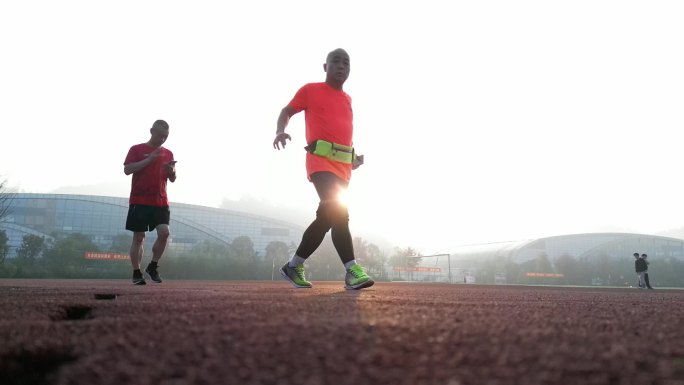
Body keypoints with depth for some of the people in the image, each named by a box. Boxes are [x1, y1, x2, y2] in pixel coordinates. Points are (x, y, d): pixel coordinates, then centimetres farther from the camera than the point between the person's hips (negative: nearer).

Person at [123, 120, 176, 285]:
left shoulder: (168, 153, 14)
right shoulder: (137, 149, 2)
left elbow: (172, 179, 18)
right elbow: (127, 169, -11)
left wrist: (171, 171, -6)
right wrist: (150, 159, -16)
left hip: (161, 202, 3)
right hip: (139, 201, -3)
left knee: (164, 233, -11)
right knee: (138, 237, 0)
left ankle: (153, 267, 7)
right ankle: (136, 273, 10)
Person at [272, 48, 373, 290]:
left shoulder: (347, 99, 23)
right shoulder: (310, 90, 7)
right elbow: (287, 111, 10)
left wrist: (354, 156, 16)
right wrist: (280, 131, -13)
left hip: (343, 165, 7)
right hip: (321, 160, -7)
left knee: (327, 216, 5)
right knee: (338, 211, -25)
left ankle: (293, 266, 18)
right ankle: (352, 270, -26)